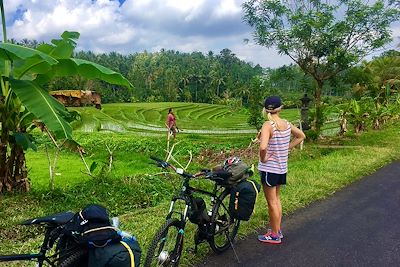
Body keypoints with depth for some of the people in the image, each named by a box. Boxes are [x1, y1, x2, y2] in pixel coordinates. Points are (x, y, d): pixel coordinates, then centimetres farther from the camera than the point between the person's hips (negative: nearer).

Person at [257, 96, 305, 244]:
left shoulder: (268, 125, -21)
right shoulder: (286, 124, 0)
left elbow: (263, 147, -35)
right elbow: (301, 136, 16)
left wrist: (263, 158, -16)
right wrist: (287, 148, 11)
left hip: (269, 168, -7)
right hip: (282, 167, 7)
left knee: (272, 202, 6)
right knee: (276, 199, 22)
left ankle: (274, 235, 20)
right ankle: (277, 230, 34)